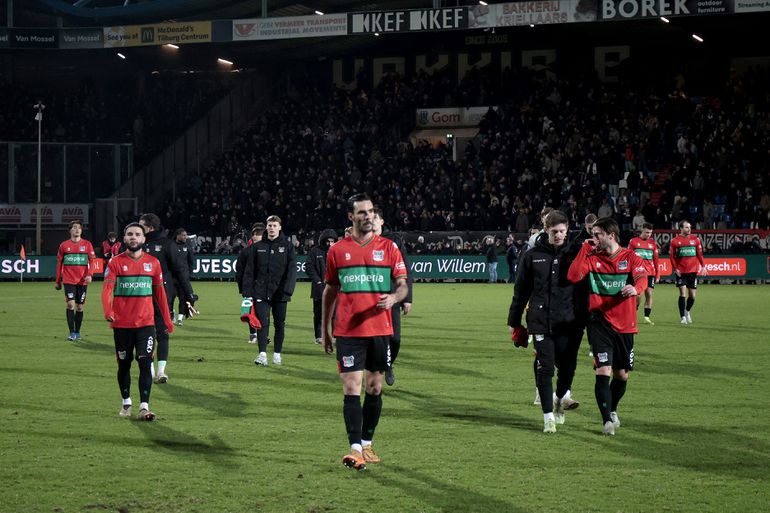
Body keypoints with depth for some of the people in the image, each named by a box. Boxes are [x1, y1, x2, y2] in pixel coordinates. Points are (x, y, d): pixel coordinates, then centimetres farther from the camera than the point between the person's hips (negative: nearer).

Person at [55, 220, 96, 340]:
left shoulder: (87, 244, 4)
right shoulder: (64, 245, 4)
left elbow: (92, 261, 2)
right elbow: (59, 263, 10)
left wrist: (89, 275, -15)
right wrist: (58, 281, 10)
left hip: (82, 281, 1)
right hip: (69, 280, -1)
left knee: (80, 307, 6)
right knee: (70, 304, -12)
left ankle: (77, 332, 17)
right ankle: (72, 333, -7)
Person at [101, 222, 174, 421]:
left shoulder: (153, 263, 5)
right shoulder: (116, 263, -1)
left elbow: (159, 292, 12)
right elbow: (107, 289, -11)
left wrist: (167, 320, 13)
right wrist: (108, 312, -29)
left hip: (146, 323, 0)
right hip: (122, 324, 0)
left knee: (145, 363, -10)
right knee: (124, 365, 11)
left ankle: (144, 407, -12)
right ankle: (126, 403, 28)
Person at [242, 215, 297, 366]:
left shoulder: (287, 245, 4)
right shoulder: (258, 246, 8)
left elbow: (292, 269, -2)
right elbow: (249, 270, 7)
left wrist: (288, 289, -14)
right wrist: (247, 291, 0)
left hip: (280, 293, 0)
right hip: (261, 291, 0)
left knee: (280, 324, 6)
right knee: (262, 322, -9)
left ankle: (277, 354, 17)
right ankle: (262, 354, -13)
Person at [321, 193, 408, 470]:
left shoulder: (388, 247, 5)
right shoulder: (337, 250, 4)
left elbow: (403, 285, 5)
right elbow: (330, 290, 13)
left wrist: (394, 298, -19)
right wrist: (324, 329, 14)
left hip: (380, 330, 2)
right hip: (348, 331, -2)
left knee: (374, 388, 9)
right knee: (352, 388, -10)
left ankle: (367, 443, 22)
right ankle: (355, 449, -14)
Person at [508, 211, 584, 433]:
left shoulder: (574, 254, 4)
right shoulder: (533, 256, 5)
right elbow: (521, 290, 11)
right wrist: (514, 320, 11)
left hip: (569, 322, 0)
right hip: (541, 321, 0)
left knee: (567, 366, 3)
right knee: (544, 368, -4)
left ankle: (560, 399, 32)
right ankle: (548, 416, 3)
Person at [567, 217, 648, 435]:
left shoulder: (631, 257, 0)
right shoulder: (592, 258, 3)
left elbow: (642, 278, -17)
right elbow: (573, 276, -12)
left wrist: (635, 288, -40)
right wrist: (585, 249, -10)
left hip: (625, 325, 1)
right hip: (600, 322, -1)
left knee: (622, 375, 12)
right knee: (603, 371, -16)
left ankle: (612, 410, 39)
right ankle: (607, 420, -8)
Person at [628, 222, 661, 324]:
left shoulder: (652, 243, 10)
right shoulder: (633, 241, 1)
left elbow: (656, 259, 12)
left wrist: (657, 274, 8)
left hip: (650, 273, 3)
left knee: (649, 294, -2)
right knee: (638, 295, -8)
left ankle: (647, 317, 2)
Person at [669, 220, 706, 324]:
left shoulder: (695, 239, 5)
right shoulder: (675, 241, -1)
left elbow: (700, 254, 8)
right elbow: (671, 256, 1)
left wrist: (703, 266, -2)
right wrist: (675, 268, -8)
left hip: (693, 271, 2)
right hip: (681, 271, -2)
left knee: (692, 295, 4)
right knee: (683, 293, -9)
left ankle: (687, 311, 31)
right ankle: (682, 317, -2)